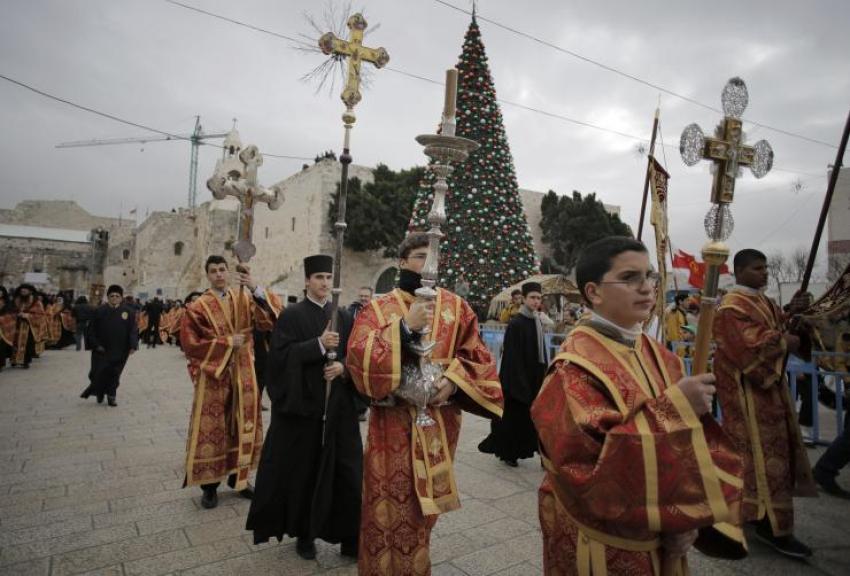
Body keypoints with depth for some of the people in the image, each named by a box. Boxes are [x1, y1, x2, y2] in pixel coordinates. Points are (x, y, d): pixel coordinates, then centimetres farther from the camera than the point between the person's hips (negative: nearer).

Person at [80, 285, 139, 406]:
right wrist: (96, 345, -6)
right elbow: (92, 330, 3)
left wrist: (133, 346, -11)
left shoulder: (128, 312, -1)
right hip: (102, 350, 0)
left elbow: (133, 330, -2)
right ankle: (99, 392, 30)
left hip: (119, 351, 0)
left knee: (114, 374, 8)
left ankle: (111, 396, 24)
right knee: (98, 373, 2)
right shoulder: (100, 311, -1)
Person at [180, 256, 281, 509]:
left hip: (243, 376, 3)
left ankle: (238, 477, 27)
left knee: (242, 428, 11)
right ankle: (210, 485, 18)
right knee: (213, 430, 4)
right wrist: (226, 342, -13)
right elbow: (190, 343, -9)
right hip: (213, 377, -3)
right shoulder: (198, 307, -4)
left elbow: (270, 319, -13)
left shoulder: (244, 299, 3)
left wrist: (255, 289, -26)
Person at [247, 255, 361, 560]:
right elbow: (281, 354, -11)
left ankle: (350, 537, 15)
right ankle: (304, 533, 27)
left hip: (338, 405, 3)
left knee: (345, 471, 4)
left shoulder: (344, 317, 10)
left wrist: (343, 366, -12)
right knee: (303, 469, 8)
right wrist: (319, 345, -21)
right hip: (302, 403, -3)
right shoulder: (291, 315, -1)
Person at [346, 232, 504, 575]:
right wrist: (405, 326, -20)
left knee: (423, 504, 16)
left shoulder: (456, 307, 5)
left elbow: (477, 357, 5)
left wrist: (453, 380, -13)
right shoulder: (379, 308, -1)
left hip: (440, 419, 3)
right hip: (393, 422, -2)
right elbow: (358, 357, -14)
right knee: (390, 505, 2)